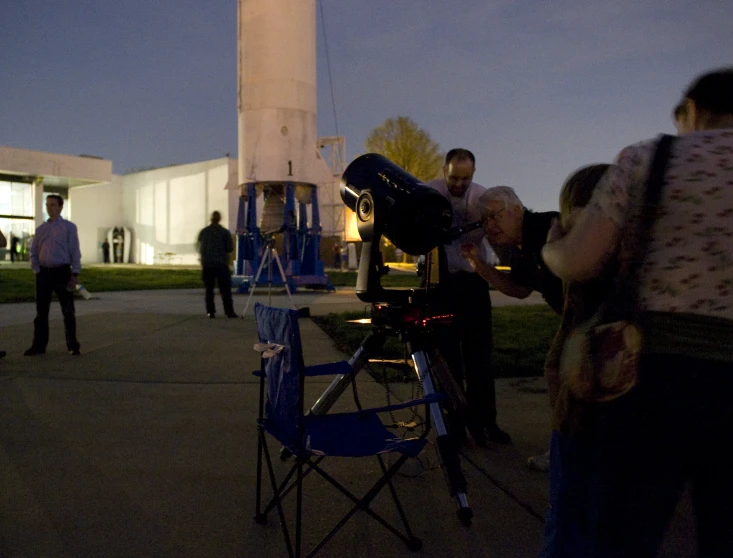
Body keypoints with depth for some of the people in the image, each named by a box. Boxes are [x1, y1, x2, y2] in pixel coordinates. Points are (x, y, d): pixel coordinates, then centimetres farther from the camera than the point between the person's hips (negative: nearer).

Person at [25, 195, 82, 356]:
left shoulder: (69, 227, 1)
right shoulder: (41, 229, 12)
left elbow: (75, 252, -4)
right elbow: (33, 252, 14)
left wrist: (75, 274, -10)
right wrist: (37, 271, 1)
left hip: (62, 272, -4)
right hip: (44, 273, 4)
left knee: (68, 311, 2)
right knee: (41, 312, 8)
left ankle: (72, 345, 12)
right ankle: (39, 345, 17)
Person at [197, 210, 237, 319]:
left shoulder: (203, 232, 5)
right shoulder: (225, 232, -4)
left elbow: (199, 248, 12)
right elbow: (230, 248, -4)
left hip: (207, 264, 3)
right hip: (221, 264, -2)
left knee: (209, 289, 8)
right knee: (225, 289, -1)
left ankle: (210, 312, 5)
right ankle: (229, 312, -5)